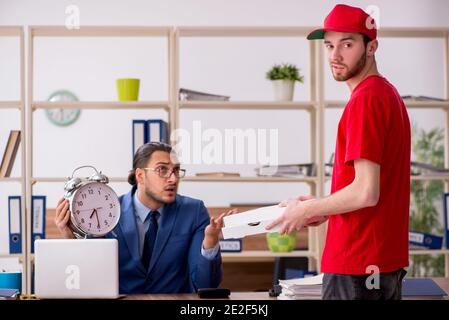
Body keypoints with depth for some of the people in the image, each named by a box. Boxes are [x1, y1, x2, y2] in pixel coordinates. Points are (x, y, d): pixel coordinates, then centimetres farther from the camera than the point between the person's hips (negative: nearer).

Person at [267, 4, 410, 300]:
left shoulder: (365, 100, -16)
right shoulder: (389, 93, 13)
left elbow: (366, 193, -21)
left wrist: (307, 210, -7)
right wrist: (323, 209, 14)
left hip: (357, 266, -9)